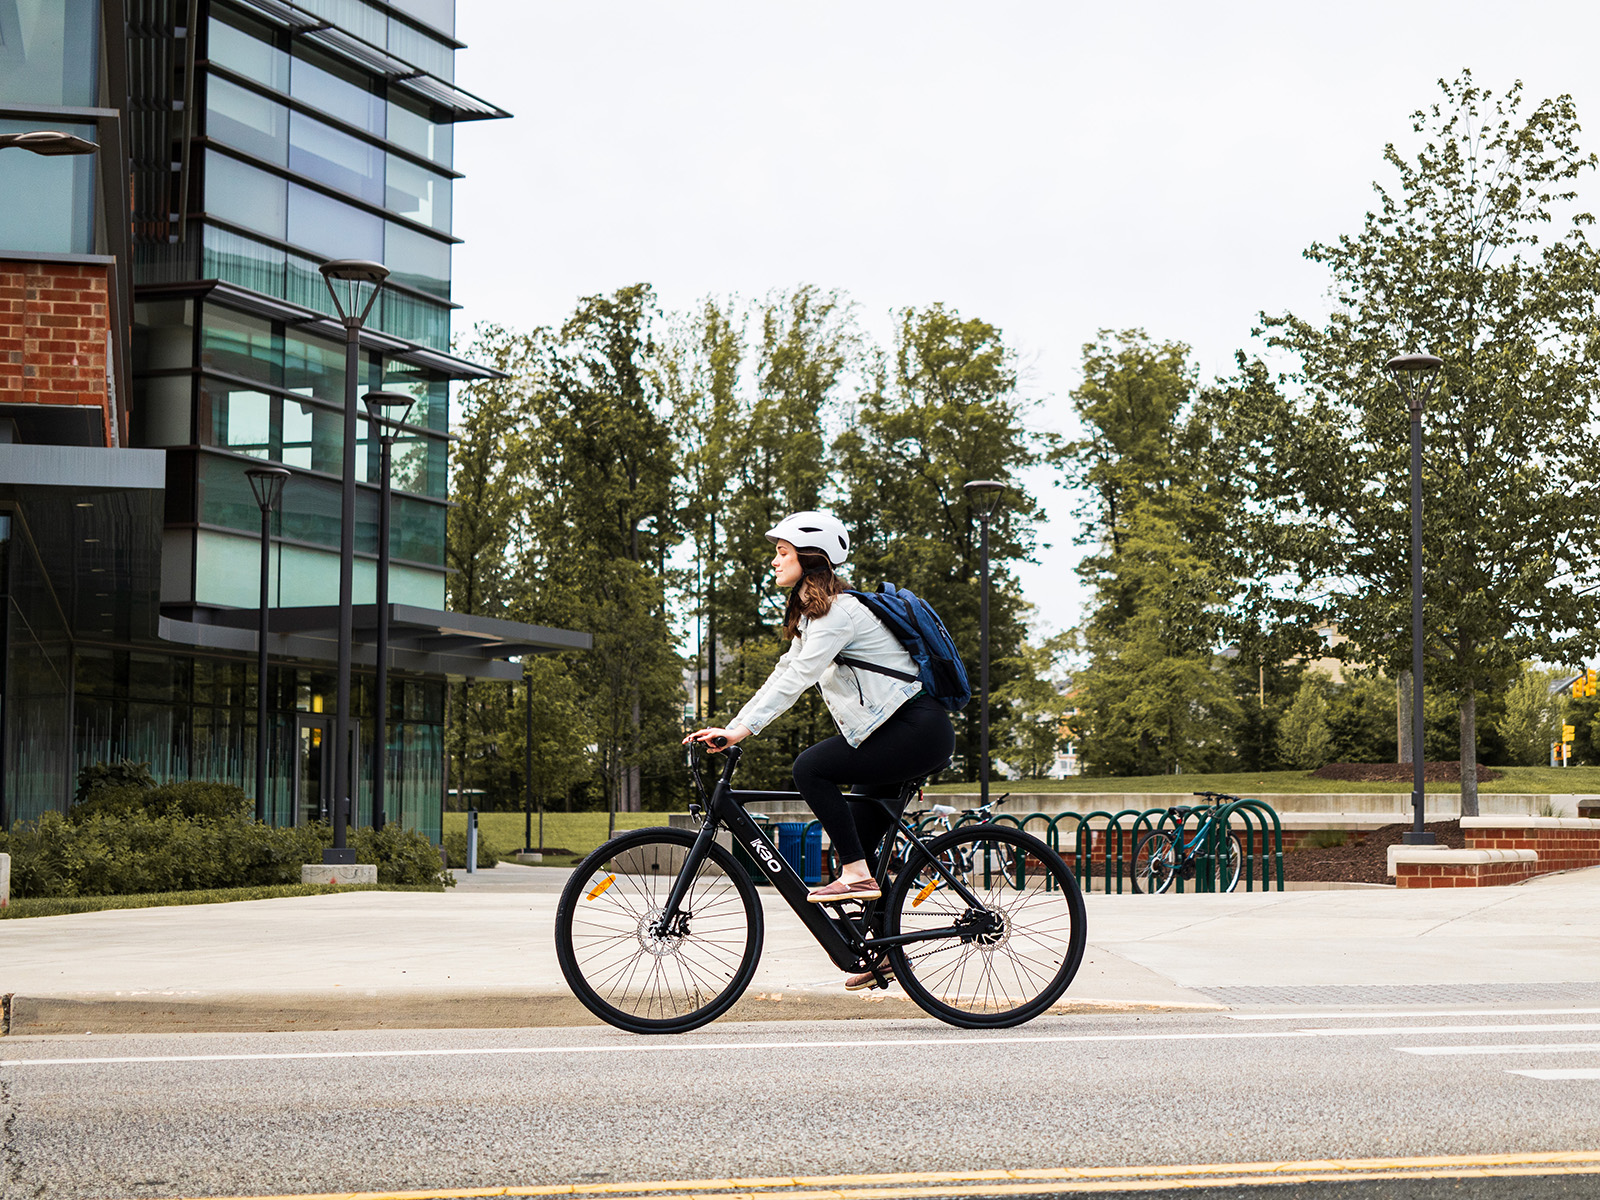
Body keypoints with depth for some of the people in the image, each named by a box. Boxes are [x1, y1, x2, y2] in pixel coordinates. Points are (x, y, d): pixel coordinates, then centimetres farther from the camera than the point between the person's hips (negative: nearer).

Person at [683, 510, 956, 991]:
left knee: (812, 767, -21)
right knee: (857, 838, 8)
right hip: (901, 734, 10)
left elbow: (797, 678, -24)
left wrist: (742, 730, -29)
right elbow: (783, 674, 17)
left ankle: (856, 875, -16)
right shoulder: (813, 614, 17)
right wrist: (729, 728, 8)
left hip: (917, 732, -10)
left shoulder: (839, 611, -15)